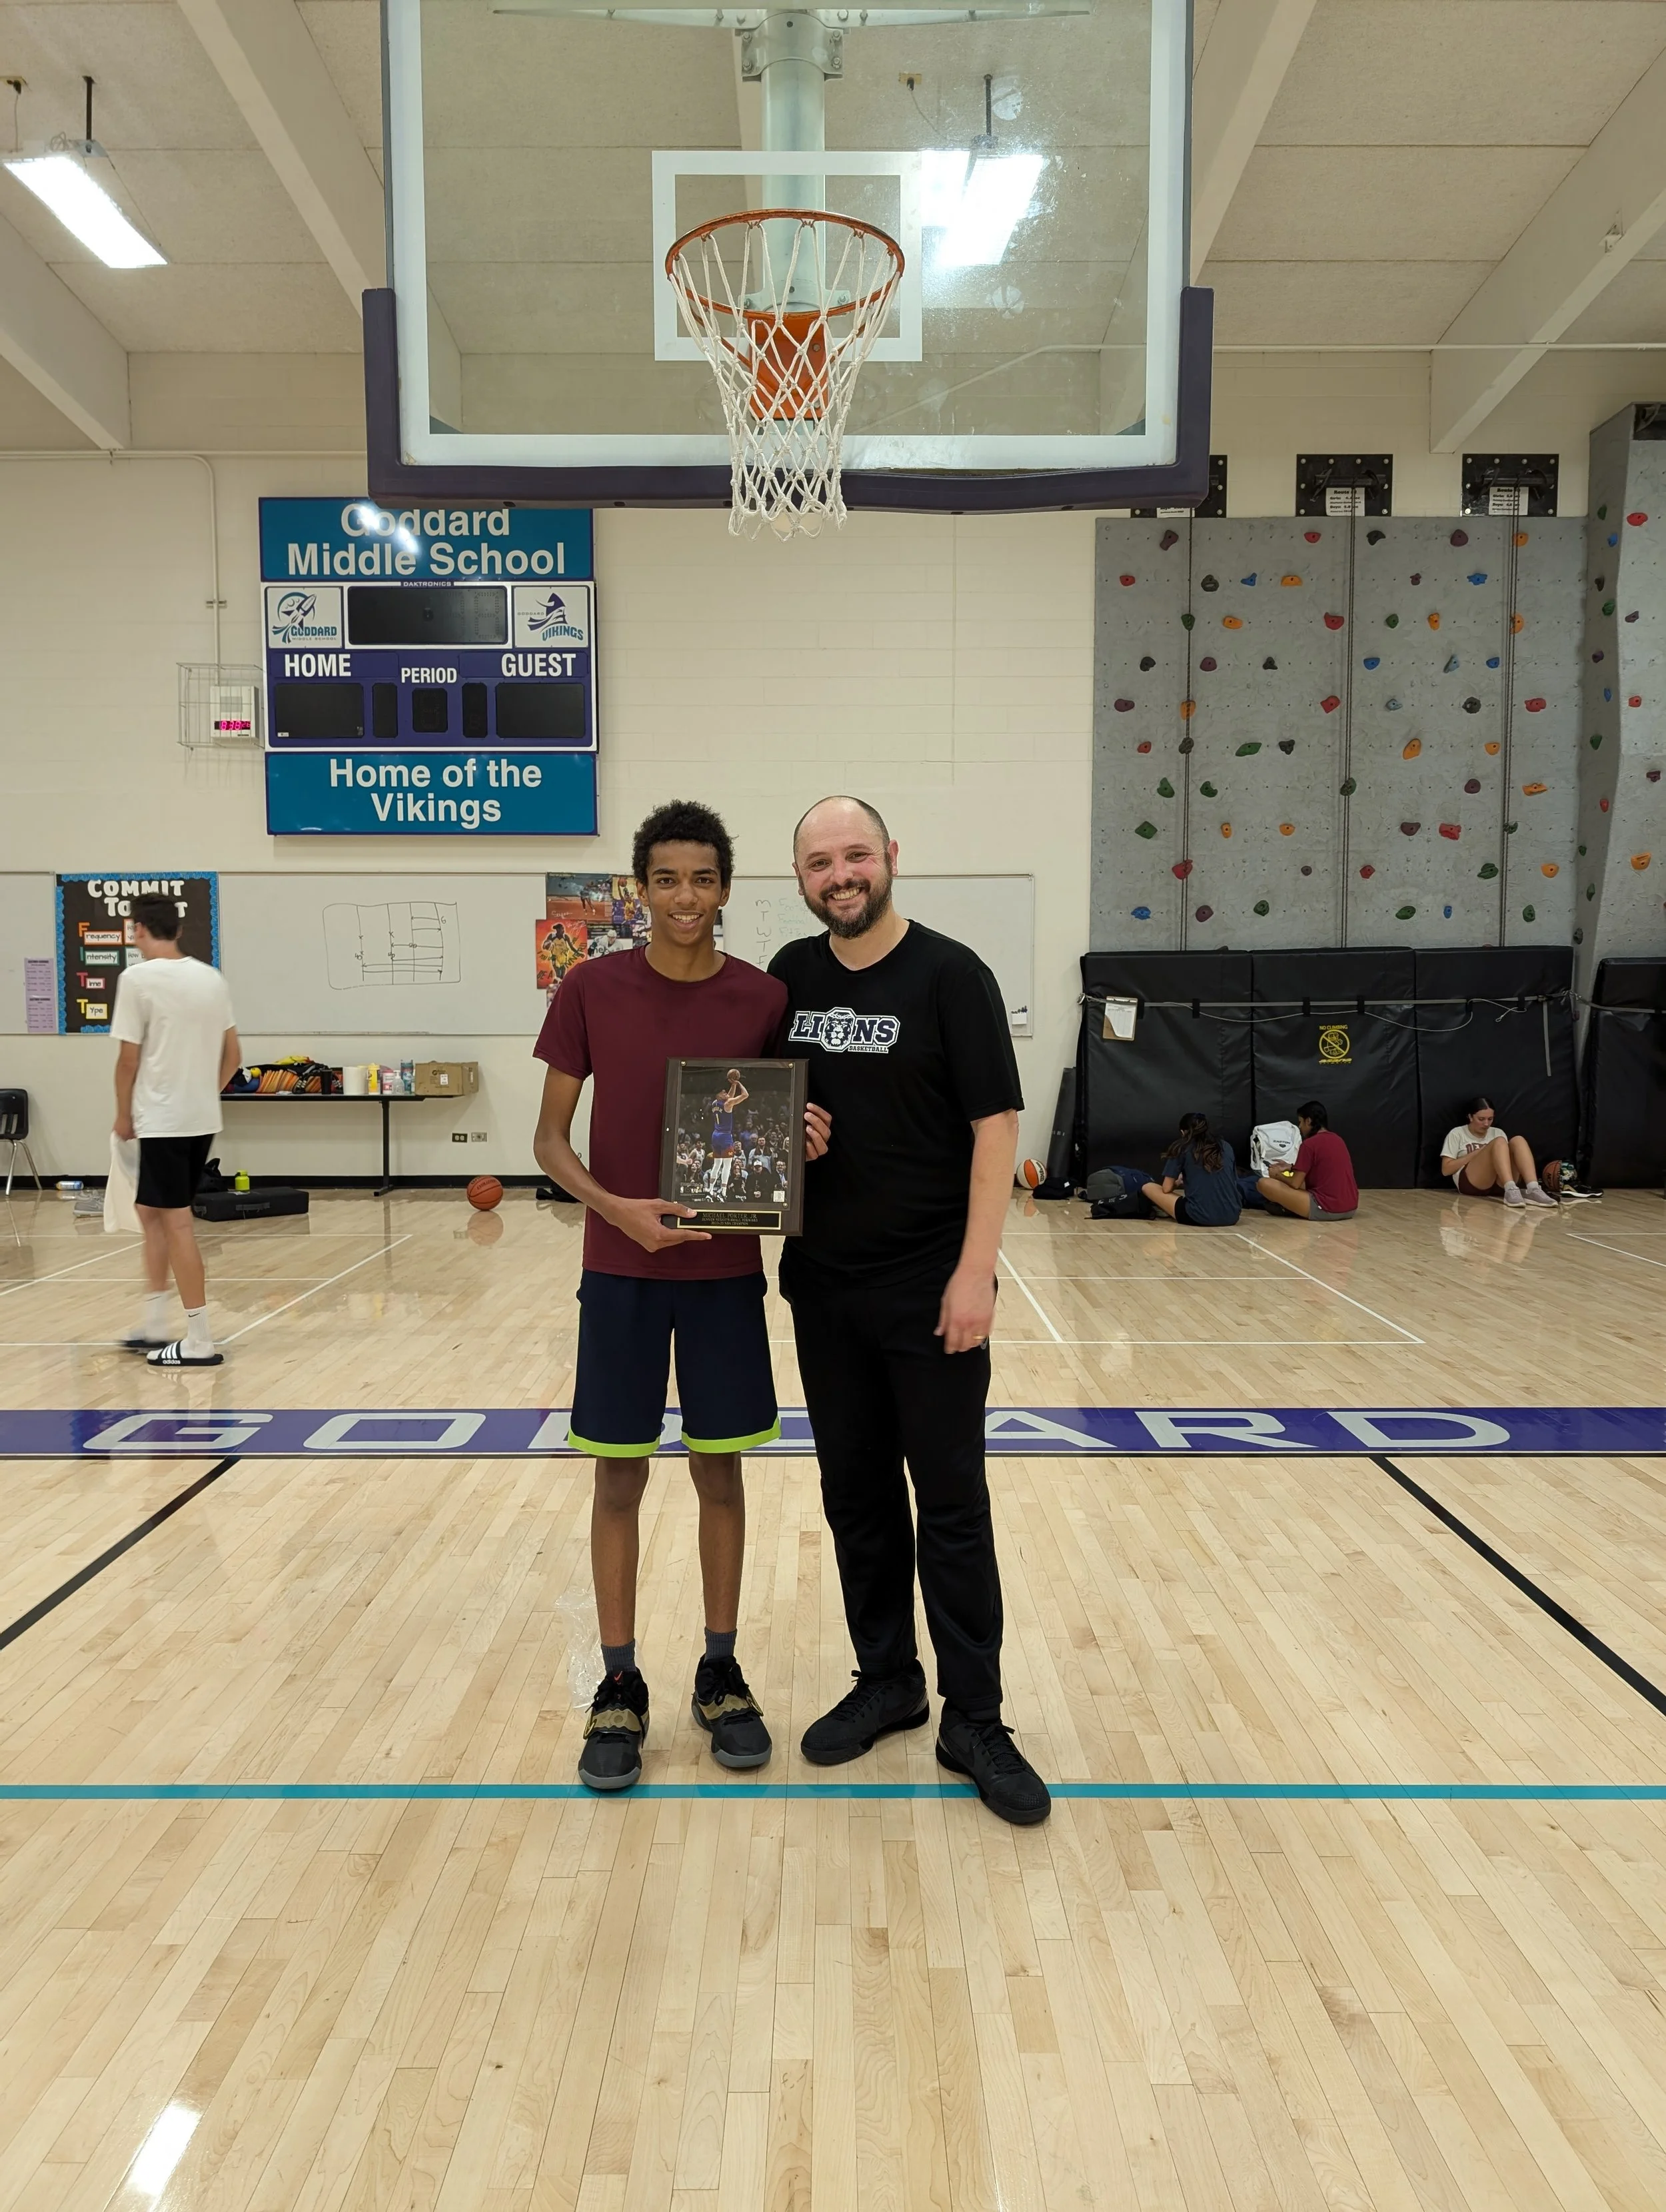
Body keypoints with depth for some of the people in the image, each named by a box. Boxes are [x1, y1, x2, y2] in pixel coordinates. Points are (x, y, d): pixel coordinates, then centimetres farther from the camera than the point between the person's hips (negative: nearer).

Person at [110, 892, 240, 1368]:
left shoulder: (137, 979, -11)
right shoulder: (211, 977, 7)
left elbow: (129, 1058, -10)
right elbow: (233, 1054, 11)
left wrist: (124, 1116, 3)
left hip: (163, 1120, -7)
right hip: (203, 1119, 7)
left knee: (176, 1223, -3)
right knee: (150, 1210, 20)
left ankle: (199, 1341, 0)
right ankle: (155, 1323, 25)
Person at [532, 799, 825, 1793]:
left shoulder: (764, 998, -2)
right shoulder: (592, 990, -5)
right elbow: (550, 1136, -1)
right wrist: (616, 1207, -18)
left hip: (726, 1271, 1)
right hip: (620, 1270, -1)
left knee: (722, 1475, 10)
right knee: (619, 1481, 7)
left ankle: (722, 1673, 27)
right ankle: (621, 1685, 22)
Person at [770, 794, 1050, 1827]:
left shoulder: (949, 974, -8)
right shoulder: (792, 975, 6)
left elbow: (996, 1125, -12)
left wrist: (976, 1269, -17)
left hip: (930, 1287, -5)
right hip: (825, 1285, 5)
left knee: (952, 1506, 3)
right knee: (857, 1496, 14)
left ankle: (974, 1721, 16)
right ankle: (887, 1681, 31)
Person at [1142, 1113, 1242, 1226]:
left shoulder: (1182, 1147, 4)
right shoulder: (1226, 1146, 14)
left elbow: (1167, 1189, 4)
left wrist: (1176, 1182, 28)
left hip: (1198, 1218, -3)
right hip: (1231, 1217, 3)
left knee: (1148, 1188, 15)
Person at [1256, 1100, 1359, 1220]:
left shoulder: (1309, 1144, -9)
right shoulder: (1337, 1140, 15)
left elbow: (1295, 1184, -6)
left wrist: (1278, 1175, 15)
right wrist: (1291, 1168, 32)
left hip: (1325, 1210, -9)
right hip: (1351, 1208, 9)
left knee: (1264, 1183, -11)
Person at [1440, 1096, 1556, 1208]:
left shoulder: (1498, 1133, 23)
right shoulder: (1457, 1134, 10)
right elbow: (1446, 1169, 1)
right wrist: (1477, 1153, -4)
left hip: (1500, 1184, 4)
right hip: (1471, 1183, -4)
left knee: (1518, 1141, -19)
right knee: (1499, 1142, -26)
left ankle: (1533, 1190, -42)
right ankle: (1511, 1190, -49)